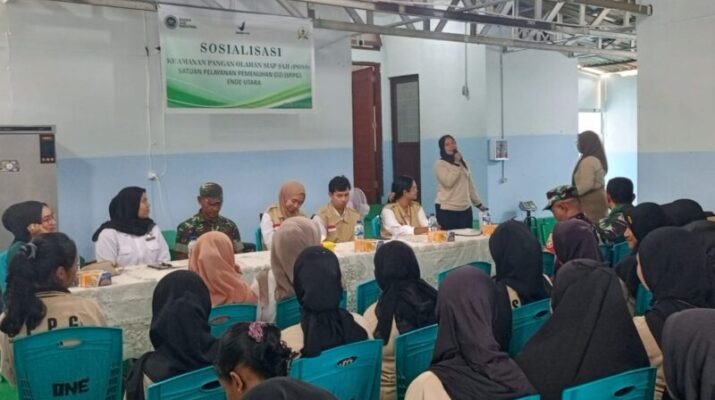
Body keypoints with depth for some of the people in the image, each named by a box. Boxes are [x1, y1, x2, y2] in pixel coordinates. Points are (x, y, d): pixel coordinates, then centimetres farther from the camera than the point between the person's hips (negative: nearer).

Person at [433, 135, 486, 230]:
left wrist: (478, 203, 19)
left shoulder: (463, 163, 15)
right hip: (447, 209, -6)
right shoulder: (440, 164, -6)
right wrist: (456, 164, -17)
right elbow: (448, 182, -21)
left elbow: (470, 185, 19)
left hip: (465, 209, 6)